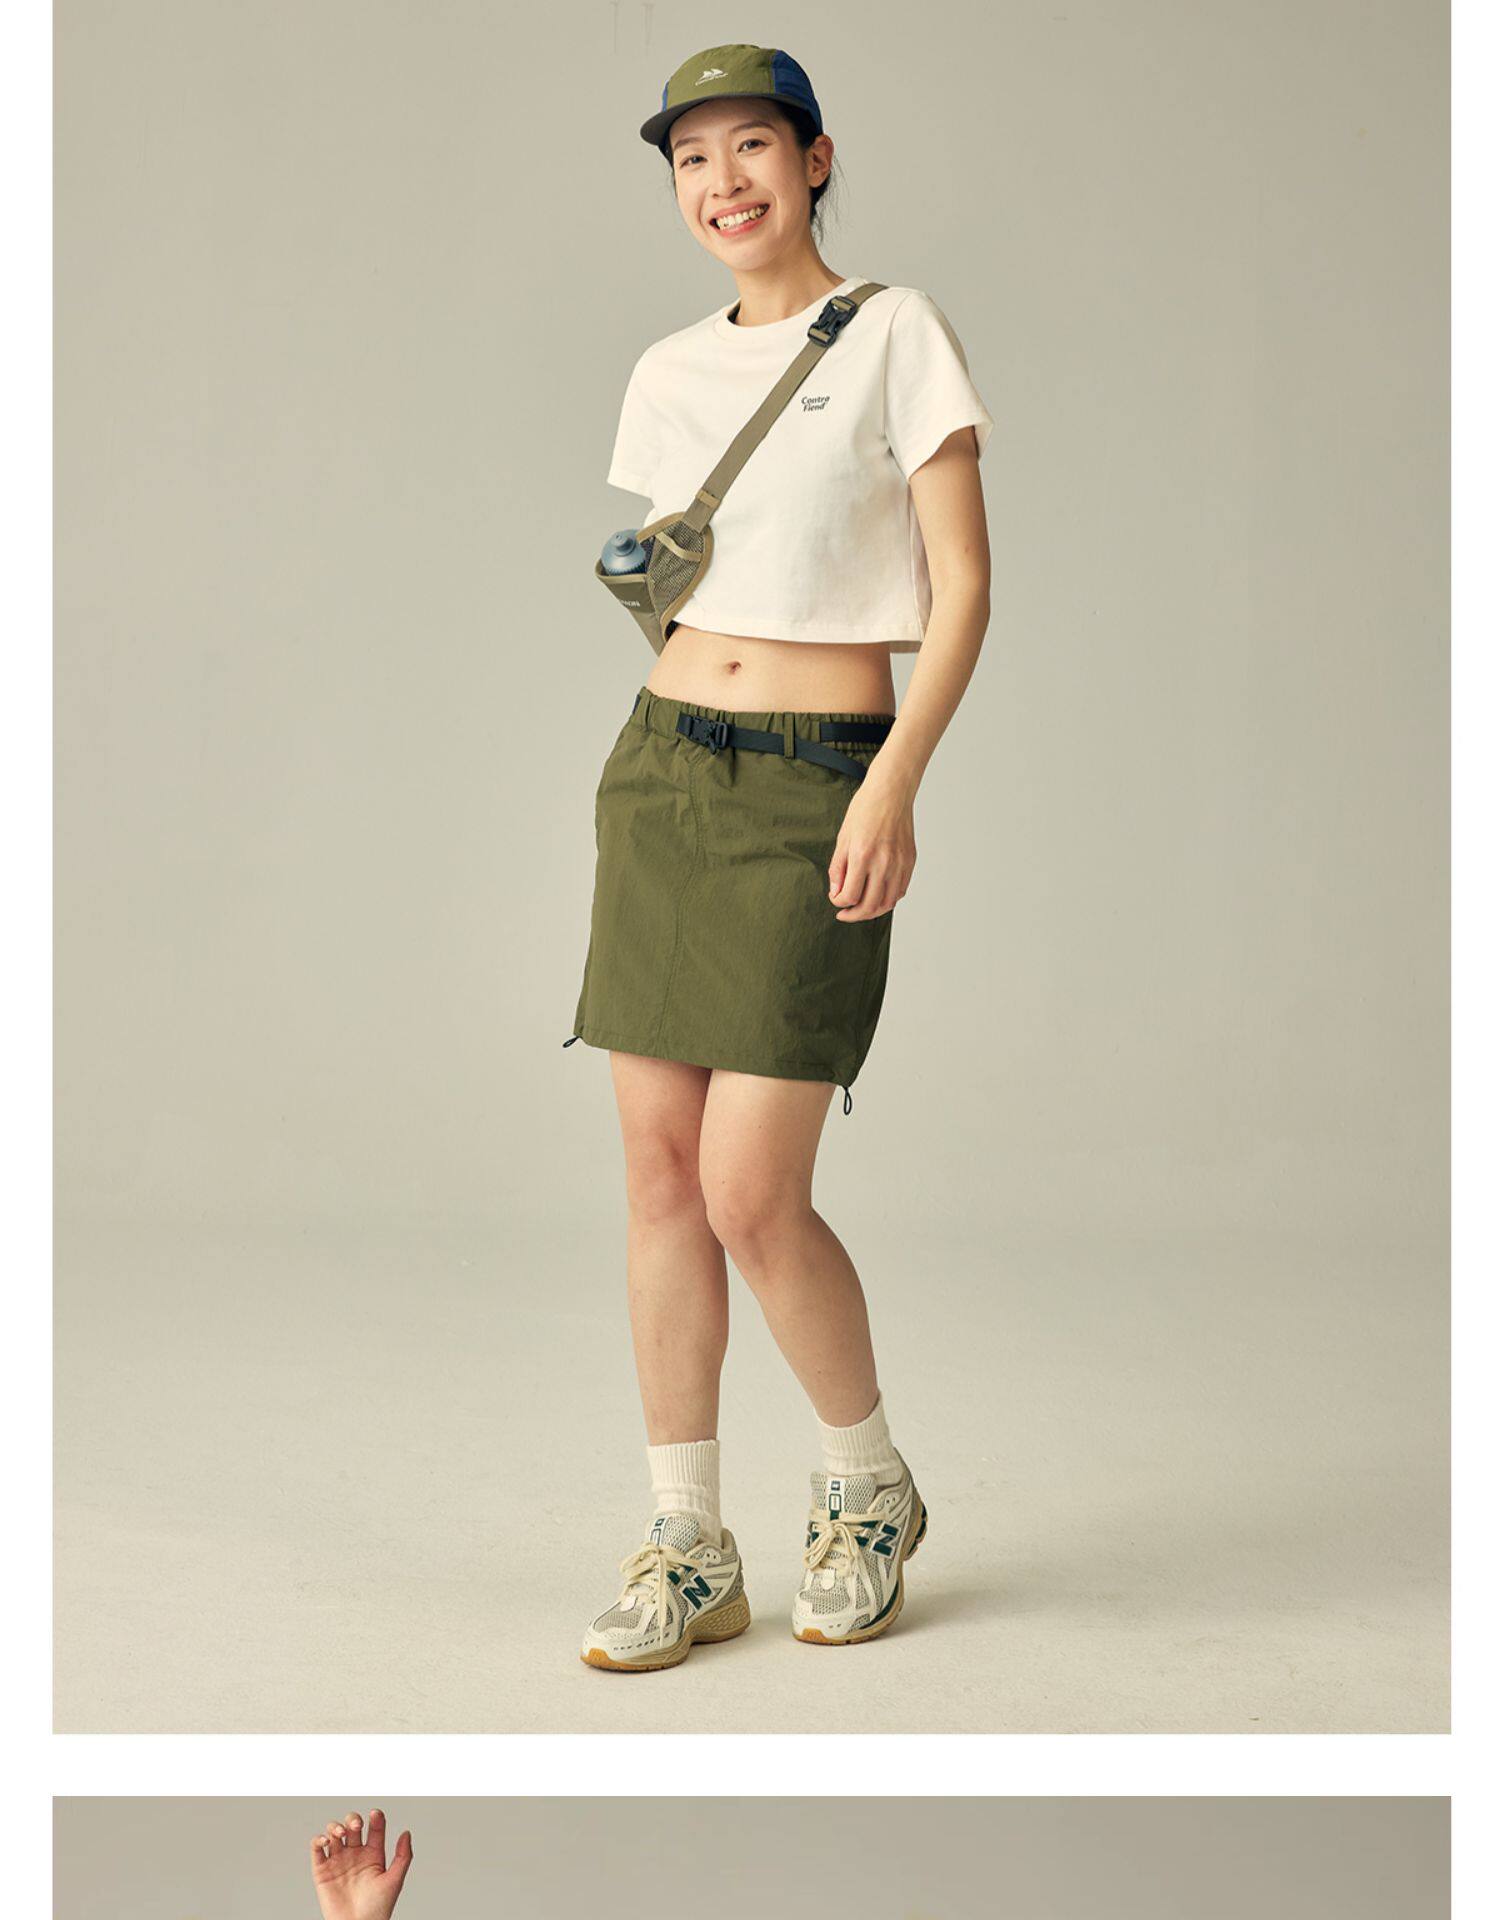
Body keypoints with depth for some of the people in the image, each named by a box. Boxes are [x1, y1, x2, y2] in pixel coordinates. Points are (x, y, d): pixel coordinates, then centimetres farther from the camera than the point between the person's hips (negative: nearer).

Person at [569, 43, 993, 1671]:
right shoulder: (669, 376, 13)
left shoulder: (894, 332, -2)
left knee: (752, 1195, -9)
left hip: (817, 787, -5)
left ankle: (868, 1485, 17)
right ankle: (688, 1548, 13)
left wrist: (894, 786, -16)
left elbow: (961, 588, -6)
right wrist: (658, 783, 15)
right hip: (661, 767, 5)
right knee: (658, 1169, 3)